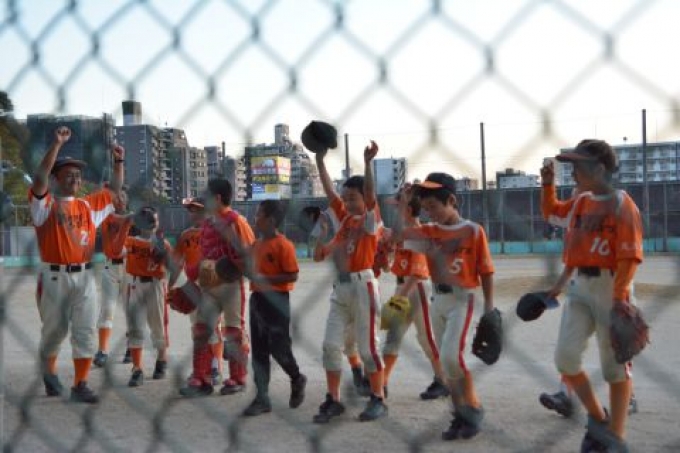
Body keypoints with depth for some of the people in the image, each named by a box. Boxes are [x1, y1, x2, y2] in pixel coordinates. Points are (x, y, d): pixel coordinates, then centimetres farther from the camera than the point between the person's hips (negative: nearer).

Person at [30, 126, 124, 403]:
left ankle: (80, 386, 2)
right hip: (54, 276, -3)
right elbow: (40, 177, -19)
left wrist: (118, 162, 10)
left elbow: (114, 191, 22)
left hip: (84, 276, 3)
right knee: (54, 329, 11)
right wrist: (57, 145, -25)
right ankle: (49, 373, 37)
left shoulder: (89, 205, 12)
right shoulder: (45, 203, -2)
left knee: (86, 331, -3)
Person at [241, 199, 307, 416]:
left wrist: (265, 279, -21)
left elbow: (293, 275, -17)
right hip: (257, 299, 8)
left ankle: (297, 380, 26)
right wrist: (248, 272, 5)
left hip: (276, 300, -8)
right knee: (259, 350, 7)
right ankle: (262, 398, 12)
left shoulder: (283, 245, -12)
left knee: (279, 347, -2)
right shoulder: (256, 245, 12)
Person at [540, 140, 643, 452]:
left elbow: (630, 257, -18)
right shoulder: (581, 201, 10)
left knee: (615, 365, 4)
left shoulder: (621, 205, -12)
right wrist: (548, 184, 12)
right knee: (565, 356, -4)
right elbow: (550, 210, 30)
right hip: (581, 287, 7)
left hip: (610, 287, -6)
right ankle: (598, 420, 15)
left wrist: (619, 299, -24)